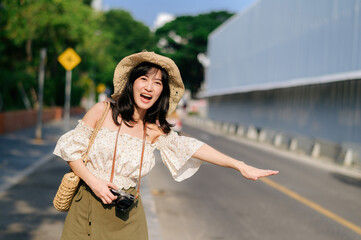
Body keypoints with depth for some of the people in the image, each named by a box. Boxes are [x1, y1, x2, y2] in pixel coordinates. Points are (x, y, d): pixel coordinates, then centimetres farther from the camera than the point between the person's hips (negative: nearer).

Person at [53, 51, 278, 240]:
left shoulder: (155, 130, 2)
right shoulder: (102, 112, -5)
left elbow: (190, 147, 0)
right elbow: (70, 148, 0)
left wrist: (240, 165, -3)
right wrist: (93, 181, -14)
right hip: (89, 206, -1)